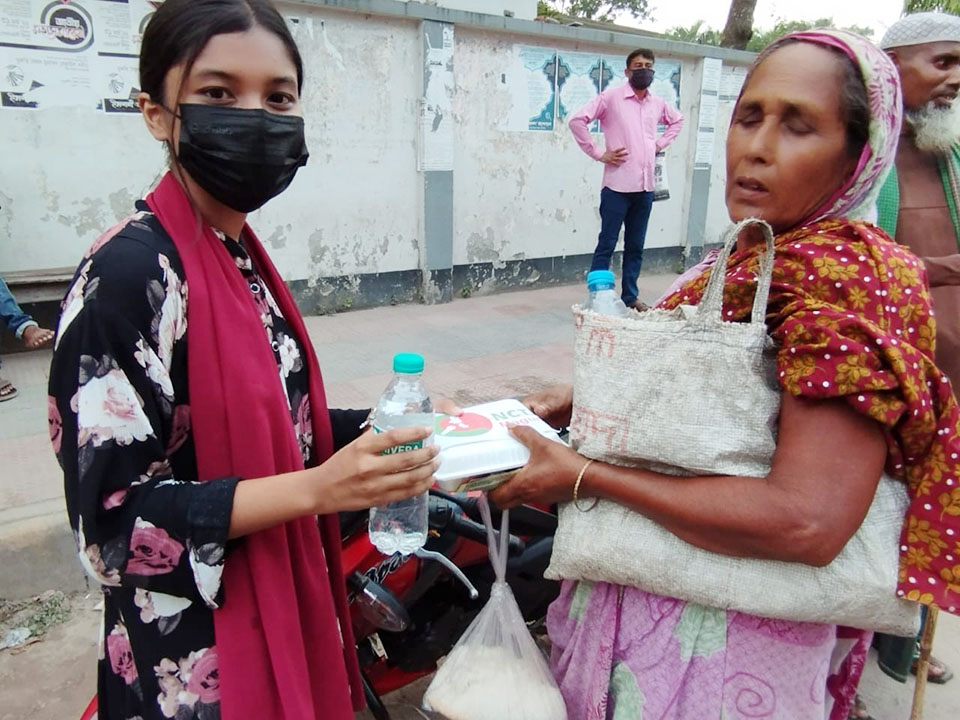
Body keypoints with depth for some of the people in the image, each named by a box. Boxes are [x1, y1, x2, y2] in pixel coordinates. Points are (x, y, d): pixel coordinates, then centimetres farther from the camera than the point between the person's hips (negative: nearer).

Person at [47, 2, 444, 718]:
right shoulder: (128, 273, -22)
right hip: (190, 662, -7)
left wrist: (376, 428, -2)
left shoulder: (242, 259, 3)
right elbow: (111, 513, -23)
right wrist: (317, 488, -30)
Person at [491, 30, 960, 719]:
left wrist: (585, 475, -25)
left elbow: (809, 522, -31)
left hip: (720, 632, -8)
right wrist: (587, 401, -2)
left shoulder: (845, 273, -22)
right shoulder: (749, 255, 4)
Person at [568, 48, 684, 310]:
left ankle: (630, 297, 20)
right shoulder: (611, 96, -3)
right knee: (606, 245, -2)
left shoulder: (658, 103, 13)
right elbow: (577, 120, -9)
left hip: (645, 187, 6)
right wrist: (598, 154, -10)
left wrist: (660, 143, 16)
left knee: (635, 247, 11)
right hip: (617, 186, -5)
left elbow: (677, 120, 33)